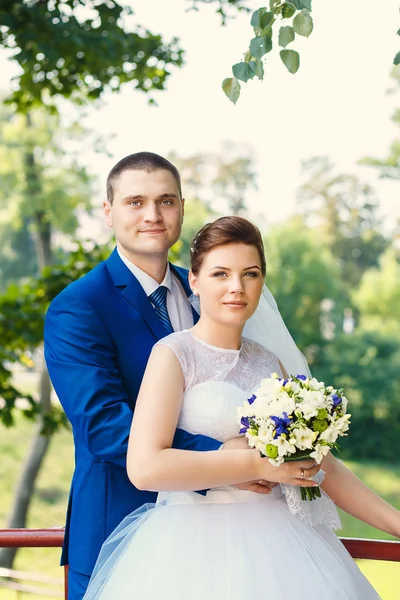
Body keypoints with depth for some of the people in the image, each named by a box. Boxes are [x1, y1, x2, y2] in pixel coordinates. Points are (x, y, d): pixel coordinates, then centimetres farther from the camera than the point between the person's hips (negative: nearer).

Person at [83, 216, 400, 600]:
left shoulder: (270, 362, 9)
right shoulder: (174, 353, -8)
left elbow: (321, 465, 12)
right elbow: (145, 467, -21)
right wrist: (258, 464, -18)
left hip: (275, 545, 6)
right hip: (198, 546, -5)